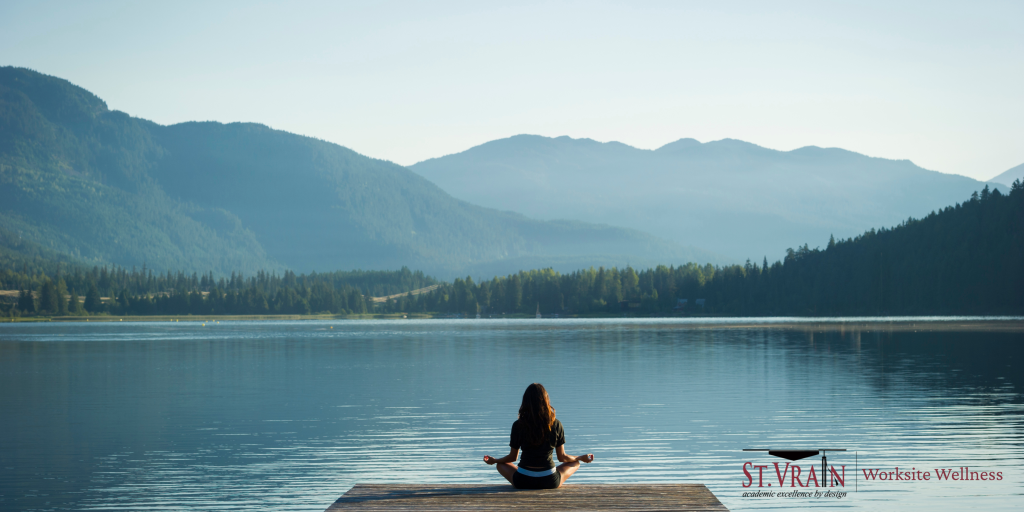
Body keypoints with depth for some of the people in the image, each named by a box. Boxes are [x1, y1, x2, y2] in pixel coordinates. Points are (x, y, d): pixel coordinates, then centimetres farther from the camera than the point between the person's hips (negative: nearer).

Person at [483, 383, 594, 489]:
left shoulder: (518, 425, -7)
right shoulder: (556, 424, -6)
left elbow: (512, 457, 4)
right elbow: (562, 457, 4)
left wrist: (494, 460, 24)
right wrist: (581, 458, 23)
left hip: (523, 482, 0)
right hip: (550, 482, 0)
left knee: (501, 465, 30)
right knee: (575, 463, 27)